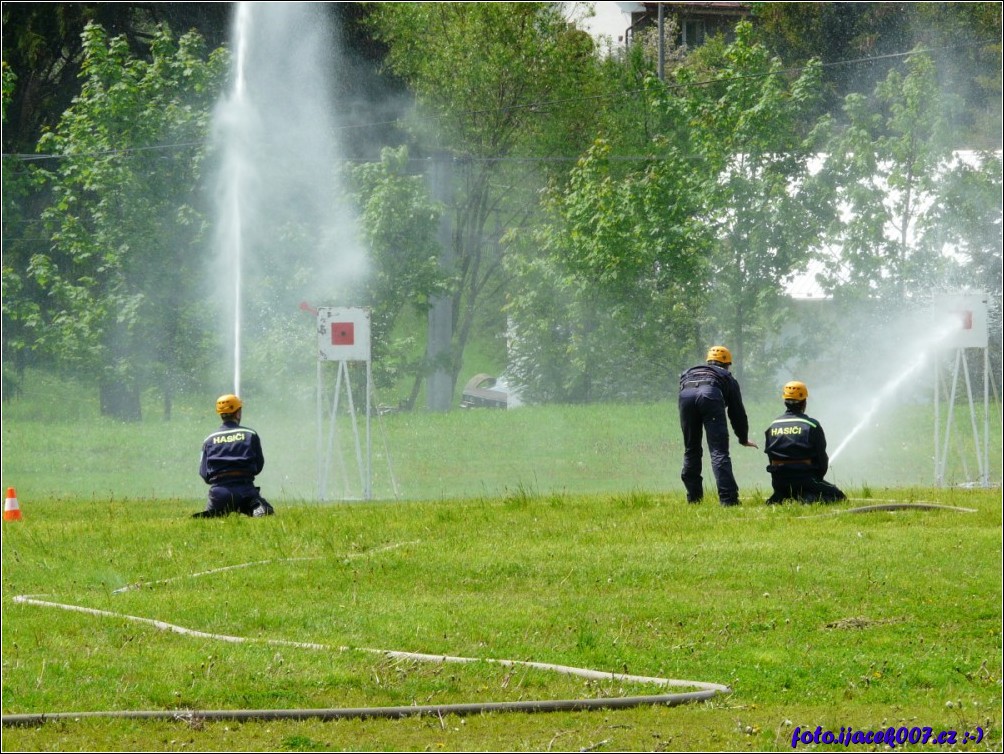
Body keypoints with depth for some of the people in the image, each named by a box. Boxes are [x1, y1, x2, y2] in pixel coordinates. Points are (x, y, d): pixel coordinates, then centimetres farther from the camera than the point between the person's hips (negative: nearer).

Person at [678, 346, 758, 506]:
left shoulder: (687, 373, 42)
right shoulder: (728, 378, 35)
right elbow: (737, 412, 36)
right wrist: (743, 439, 50)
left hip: (686, 396, 3)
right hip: (711, 395, -3)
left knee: (691, 451, 16)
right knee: (719, 452, -3)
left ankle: (693, 498, 18)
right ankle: (728, 498, -12)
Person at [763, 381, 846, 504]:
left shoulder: (772, 426, 8)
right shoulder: (812, 426, -4)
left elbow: (770, 457, 11)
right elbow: (822, 457, 0)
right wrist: (817, 479, 16)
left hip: (778, 481, 4)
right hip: (804, 479, -4)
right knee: (838, 496, 4)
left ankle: (779, 499, -2)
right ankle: (810, 499, -22)